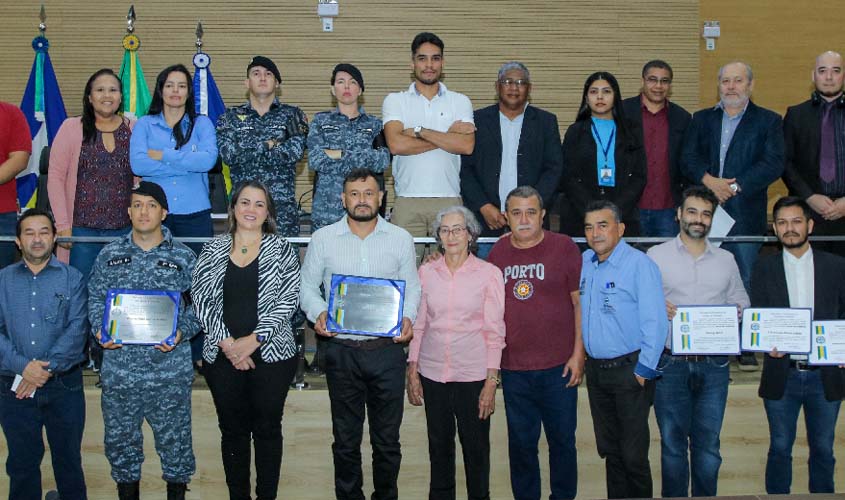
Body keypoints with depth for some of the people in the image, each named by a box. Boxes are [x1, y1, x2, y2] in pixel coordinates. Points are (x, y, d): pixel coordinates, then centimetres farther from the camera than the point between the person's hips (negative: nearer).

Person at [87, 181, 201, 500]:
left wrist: (181, 333, -15)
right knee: (119, 437, 13)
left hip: (170, 369, -2)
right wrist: (100, 330, -8)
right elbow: (95, 299, 9)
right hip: (119, 367, 2)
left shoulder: (183, 257, 1)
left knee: (174, 437, 8)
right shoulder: (110, 255, 6)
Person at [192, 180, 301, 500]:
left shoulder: (280, 250, 1)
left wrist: (253, 340, -14)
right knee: (232, 429, 10)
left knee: (267, 429, 6)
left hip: (271, 354, -2)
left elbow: (289, 300, -7)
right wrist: (227, 342, -11)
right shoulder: (213, 250, 6)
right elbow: (202, 300, 0)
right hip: (222, 355, 2)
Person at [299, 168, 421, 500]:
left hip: (387, 349, 1)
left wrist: (408, 317, -8)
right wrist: (318, 313, -10)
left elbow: (412, 286, 10)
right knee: (346, 438, 10)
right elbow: (307, 285, 9)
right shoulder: (323, 239, 3)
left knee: (387, 438, 9)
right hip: (342, 351, 0)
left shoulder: (400, 238, 5)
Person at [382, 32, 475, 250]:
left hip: (449, 200, 1)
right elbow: (396, 144, -8)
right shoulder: (395, 101, 9)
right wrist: (448, 136, -3)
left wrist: (419, 131, -7)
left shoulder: (460, 101, 11)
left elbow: (466, 146, -5)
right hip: (407, 201, 0)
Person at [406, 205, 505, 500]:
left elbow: (495, 332, -3)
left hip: (473, 375, -2)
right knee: (439, 446, 12)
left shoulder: (489, 274, -3)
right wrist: (412, 372, 4)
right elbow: (418, 325, 8)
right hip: (432, 373, 2)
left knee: (476, 447, 6)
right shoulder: (427, 272, 4)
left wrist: (491, 381, -8)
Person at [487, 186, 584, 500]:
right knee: (521, 443, 12)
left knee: (562, 439, 9)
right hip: (513, 368, 2)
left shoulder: (563, 247, -3)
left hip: (559, 367, -2)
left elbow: (580, 302, -2)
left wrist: (578, 354, -6)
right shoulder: (498, 252, 5)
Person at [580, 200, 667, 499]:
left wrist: (644, 370, -15)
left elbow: (655, 322, -15)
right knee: (609, 449, 15)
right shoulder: (584, 262, 7)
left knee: (633, 454, -1)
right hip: (595, 370, 6)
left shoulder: (639, 264, -13)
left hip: (630, 370, -6)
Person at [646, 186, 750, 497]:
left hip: (714, 364, 2)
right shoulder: (657, 255, 3)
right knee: (672, 443, 5)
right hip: (670, 363, -2)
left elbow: (741, 302, 16)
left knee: (708, 445, 8)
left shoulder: (726, 259, 12)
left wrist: (736, 312, -6)